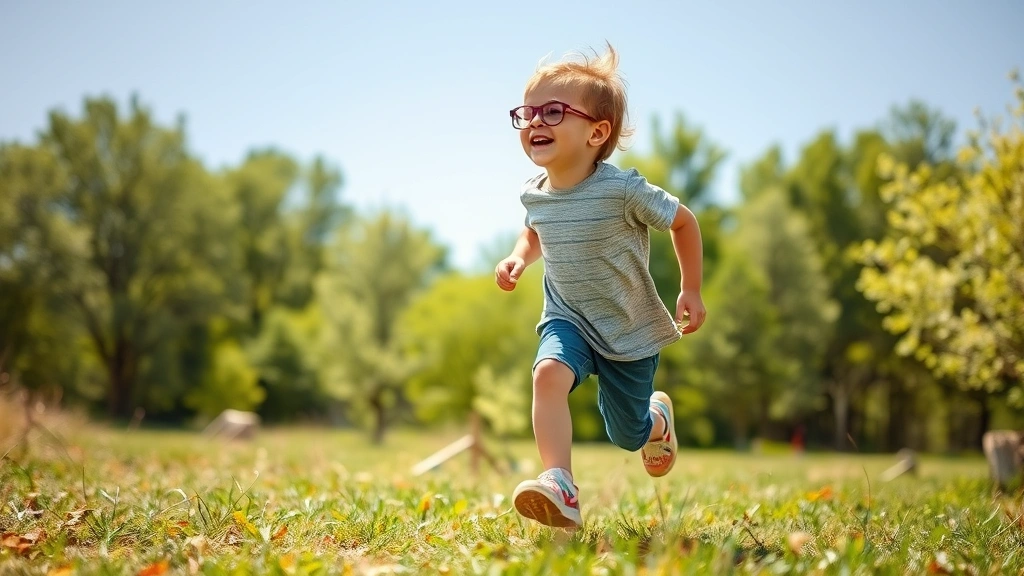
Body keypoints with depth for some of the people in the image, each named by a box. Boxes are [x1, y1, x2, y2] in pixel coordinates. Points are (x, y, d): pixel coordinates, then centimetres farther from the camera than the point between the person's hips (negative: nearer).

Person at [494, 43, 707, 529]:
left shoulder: (623, 190, -24)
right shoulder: (534, 194, -8)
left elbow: (682, 221, -8)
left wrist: (691, 292, -5)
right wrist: (519, 256, -5)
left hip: (631, 330, -2)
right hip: (568, 320, 3)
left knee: (628, 436, 13)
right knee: (549, 372, -32)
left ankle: (658, 417, 50)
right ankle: (560, 489, -34)